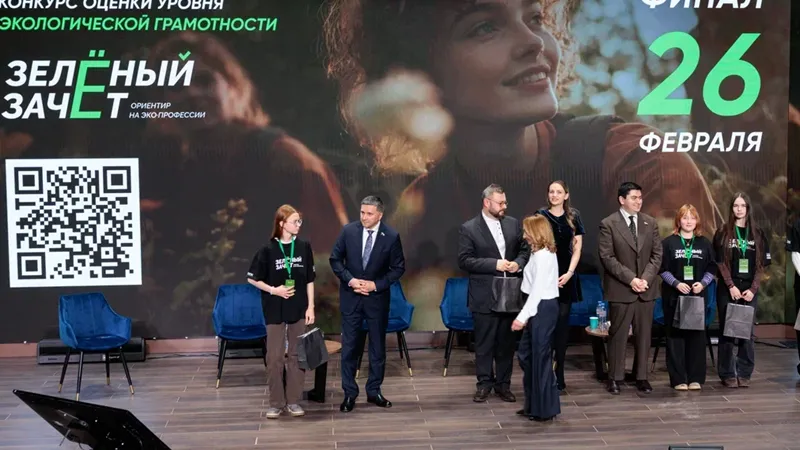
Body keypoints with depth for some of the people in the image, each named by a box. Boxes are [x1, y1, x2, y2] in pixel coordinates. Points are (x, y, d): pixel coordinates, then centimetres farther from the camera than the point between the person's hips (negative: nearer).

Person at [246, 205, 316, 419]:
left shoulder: (304, 247, -1)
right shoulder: (268, 249, -9)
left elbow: (309, 280, 4)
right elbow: (252, 278, -1)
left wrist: (310, 307, -1)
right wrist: (273, 290, -13)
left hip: (299, 308, 2)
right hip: (275, 310, -2)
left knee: (296, 355, 7)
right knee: (275, 356, 2)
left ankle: (293, 401, 17)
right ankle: (276, 403, 12)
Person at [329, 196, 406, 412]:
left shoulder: (391, 236, -10)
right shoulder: (348, 230, -6)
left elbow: (398, 268, -3)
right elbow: (335, 259, 1)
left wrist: (376, 284, -13)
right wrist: (350, 279, -13)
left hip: (377, 298, 0)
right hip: (351, 296, 0)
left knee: (377, 346, 9)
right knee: (349, 346, 3)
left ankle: (374, 391, 23)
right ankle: (349, 393, 13)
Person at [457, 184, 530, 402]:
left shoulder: (513, 224, 6)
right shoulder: (469, 228, -6)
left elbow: (525, 249, 13)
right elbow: (464, 260, -11)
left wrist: (518, 263, -9)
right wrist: (494, 264, -18)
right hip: (484, 296, -3)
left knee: (506, 341, 10)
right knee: (484, 343, 5)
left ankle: (503, 384, 21)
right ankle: (484, 383, 18)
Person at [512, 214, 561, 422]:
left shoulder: (542, 256, -16)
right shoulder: (541, 253, 15)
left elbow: (538, 290, -21)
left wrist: (522, 316, -23)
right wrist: (526, 315, 12)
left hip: (543, 308, -10)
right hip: (539, 308, 10)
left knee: (541, 357, -1)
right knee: (526, 354, 15)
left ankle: (545, 408, 9)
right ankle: (533, 404, 24)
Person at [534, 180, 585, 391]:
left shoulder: (573, 217, 7)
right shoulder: (540, 216, 1)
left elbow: (577, 248, 5)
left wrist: (569, 273, -7)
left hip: (566, 277, 2)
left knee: (562, 324, 3)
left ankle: (558, 374, 8)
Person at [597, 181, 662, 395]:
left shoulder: (650, 223, 9)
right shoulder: (608, 224, -4)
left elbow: (657, 255, 7)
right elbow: (607, 257, -9)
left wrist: (645, 278, -8)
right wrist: (630, 279, -15)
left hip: (646, 288, 4)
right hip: (620, 289, -4)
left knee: (644, 335, 7)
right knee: (618, 335, 2)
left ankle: (641, 377, 17)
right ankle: (615, 378, 11)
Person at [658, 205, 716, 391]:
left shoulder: (705, 243, 8)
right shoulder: (669, 242, 1)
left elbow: (712, 269, 8)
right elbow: (663, 269, -2)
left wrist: (702, 283, -9)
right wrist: (677, 283, -15)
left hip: (698, 295, 2)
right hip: (674, 295, -2)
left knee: (697, 334, 4)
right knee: (676, 335, -1)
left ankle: (695, 378, 11)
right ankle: (678, 379, 4)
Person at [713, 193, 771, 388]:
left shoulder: (758, 233, 6)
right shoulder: (723, 233, 2)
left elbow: (762, 264, 4)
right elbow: (720, 263, -3)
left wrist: (753, 289, -7)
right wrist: (731, 287, -13)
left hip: (750, 290, 1)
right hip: (727, 290, -1)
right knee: (727, 331, 1)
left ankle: (744, 374, 10)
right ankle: (727, 374, 7)